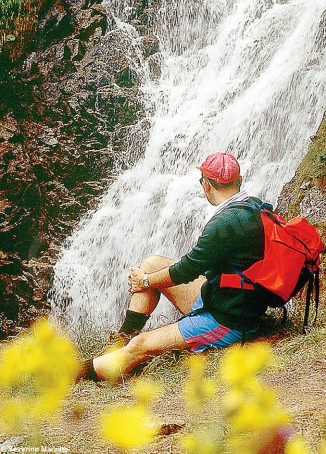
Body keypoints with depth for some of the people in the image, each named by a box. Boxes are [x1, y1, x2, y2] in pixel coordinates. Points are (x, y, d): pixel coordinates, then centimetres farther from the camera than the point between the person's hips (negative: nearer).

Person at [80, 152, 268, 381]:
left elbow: (187, 270, -17)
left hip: (227, 323, -9)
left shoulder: (225, 224, -27)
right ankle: (126, 334, 16)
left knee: (139, 347, -9)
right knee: (152, 264, 10)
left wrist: (146, 281, 0)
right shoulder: (254, 206, 2)